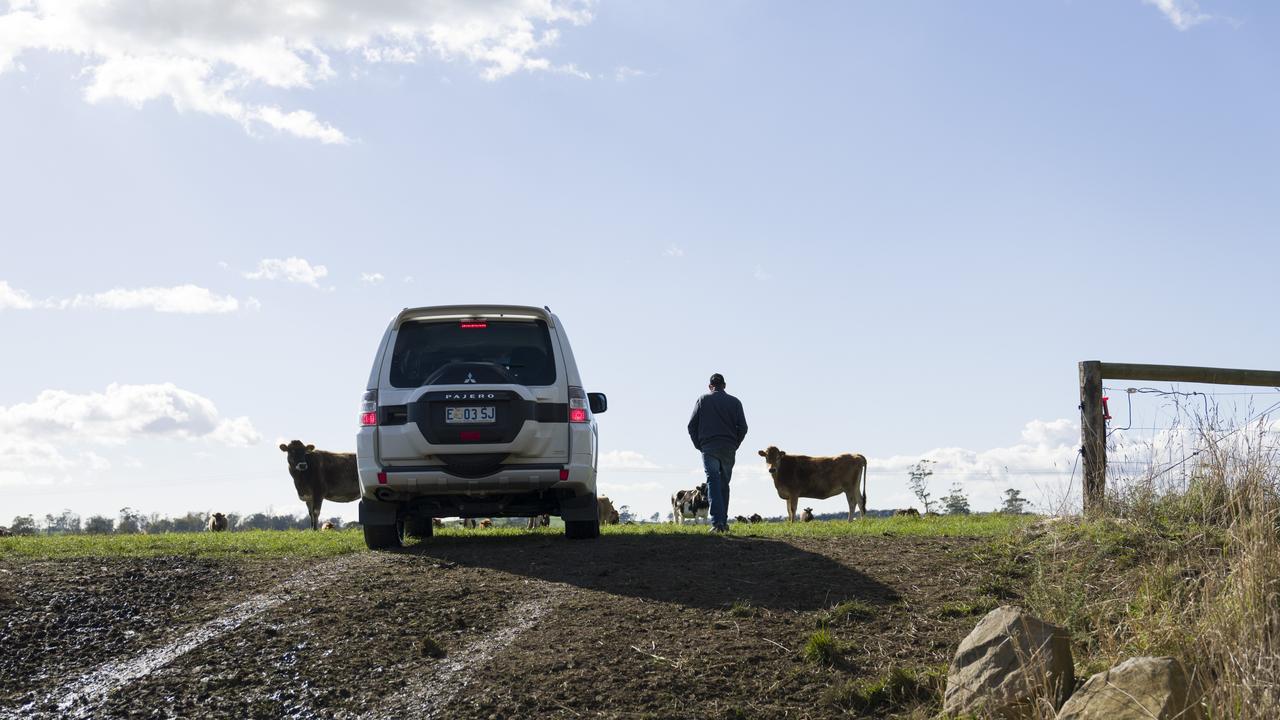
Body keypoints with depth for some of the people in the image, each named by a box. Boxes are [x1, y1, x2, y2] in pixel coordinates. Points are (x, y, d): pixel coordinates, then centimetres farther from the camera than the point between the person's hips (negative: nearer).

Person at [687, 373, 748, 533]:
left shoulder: (703, 400, 7)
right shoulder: (735, 402, 10)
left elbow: (692, 426, 3)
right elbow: (743, 427, 3)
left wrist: (699, 446, 11)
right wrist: (734, 446, 12)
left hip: (708, 448, -2)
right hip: (728, 450, 2)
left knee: (713, 482, -9)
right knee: (724, 484, 13)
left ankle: (717, 521, -24)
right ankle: (723, 522, 11)